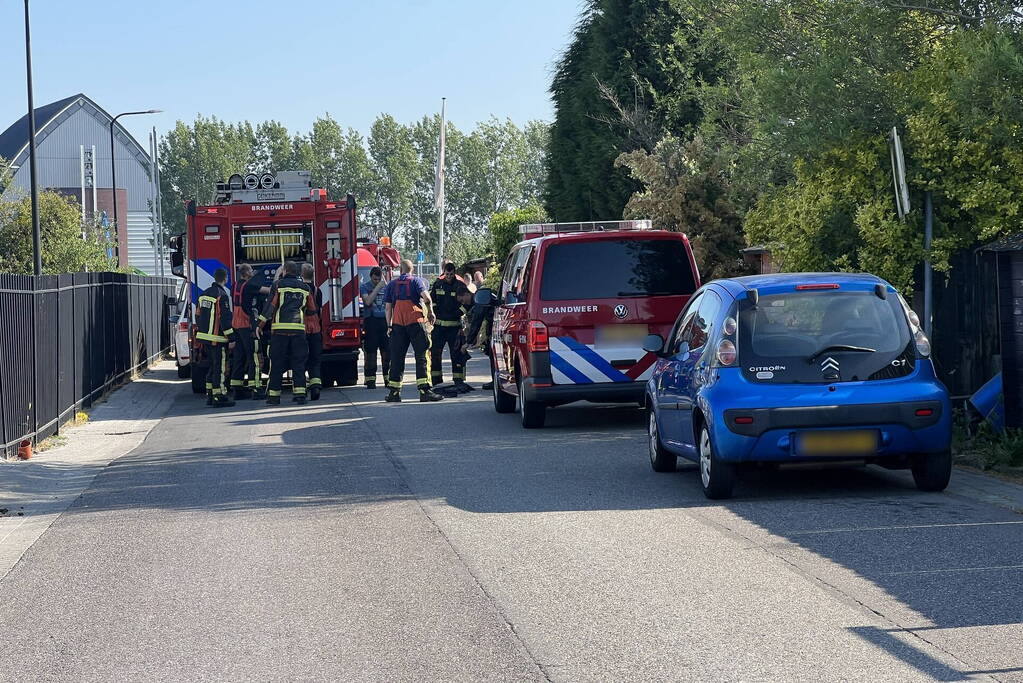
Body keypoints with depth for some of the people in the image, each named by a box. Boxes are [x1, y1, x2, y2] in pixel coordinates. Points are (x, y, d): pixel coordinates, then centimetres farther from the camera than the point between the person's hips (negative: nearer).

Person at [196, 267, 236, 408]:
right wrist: (231, 338, -15)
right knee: (220, 367, -5)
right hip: (217, 338, -9)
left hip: (204, 336, 9)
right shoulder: (221, 295, -14)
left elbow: (199, 315, 19)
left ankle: (210, 395, 20)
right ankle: (219, 397, -7)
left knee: (213, 366, 17)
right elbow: (225, 319, -17)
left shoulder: (204, 293, 13)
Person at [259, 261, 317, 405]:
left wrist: (260, 325, 3)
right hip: (299, 329, 2)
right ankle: (300, 392, -1)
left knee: (277, 363, 2)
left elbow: (271, 306, -4)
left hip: (280, 329, -2)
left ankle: (274, 395, 1)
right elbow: (312, 310, 17)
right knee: (298, 362, 6)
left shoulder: (279, 285, 0)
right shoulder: (305, 288, 11)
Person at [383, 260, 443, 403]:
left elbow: (387, 307, 8)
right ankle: (424, 390, -12)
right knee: (422, 355, -2)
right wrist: (430, 312, 2)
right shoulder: (416, 281, 3)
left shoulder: (391, 284, 13)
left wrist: (389, 326, 13)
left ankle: (394, 392, 7)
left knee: (397, 357, 8)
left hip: (397, 323, 3)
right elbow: (426, 297, -12)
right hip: (415, 321, -3)